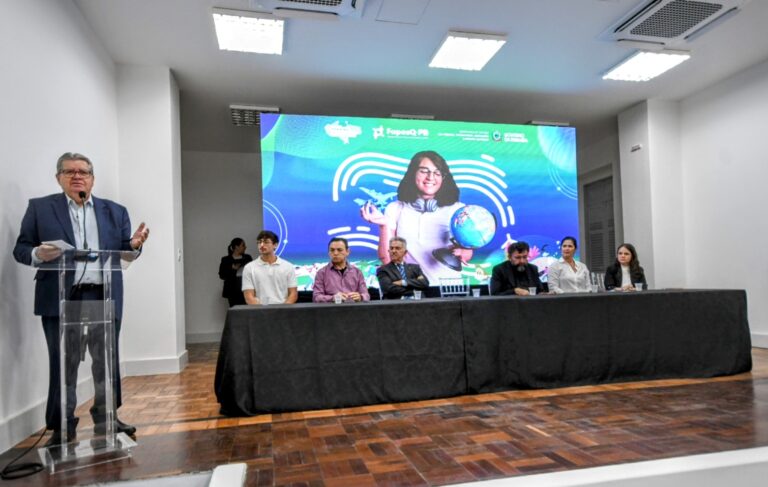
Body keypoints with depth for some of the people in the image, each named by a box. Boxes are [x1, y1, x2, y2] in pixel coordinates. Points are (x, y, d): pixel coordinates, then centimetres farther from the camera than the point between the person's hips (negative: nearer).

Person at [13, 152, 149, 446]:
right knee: (63, 364, 5)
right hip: (61, 298, -2)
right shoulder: (40, 207, 7)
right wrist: (38, 254, -18)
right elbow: (21, 249, 4)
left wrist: (134, 244, -13)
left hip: (105, 297, 2)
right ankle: (63, 426, 18)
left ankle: (107, 417, 25)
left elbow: (124, 253, 9)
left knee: (107, 361, 10)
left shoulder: (115, 211, 11)